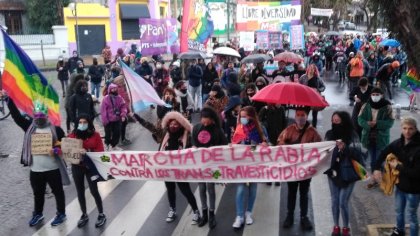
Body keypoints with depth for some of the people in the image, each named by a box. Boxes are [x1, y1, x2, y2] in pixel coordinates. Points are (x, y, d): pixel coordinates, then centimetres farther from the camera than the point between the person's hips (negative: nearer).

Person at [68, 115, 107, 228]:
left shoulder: (95, 135, -6)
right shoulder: (72, 135, 1)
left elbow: (101, 151, -10)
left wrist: (87, 152, -25)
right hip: (76, 167, 3)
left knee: (94, 191, -1)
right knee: (80, 192, 10)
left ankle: (101, 215, 16)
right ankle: (84, 215, 27)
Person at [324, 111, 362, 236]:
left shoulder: (352, 135, -11)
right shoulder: (330, 134, -2)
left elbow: (357, 153, -18)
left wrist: (345, 148, -33)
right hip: (333, 172, 3)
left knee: (343, 202, -1)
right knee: (334, 201, 10)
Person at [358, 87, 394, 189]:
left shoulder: (387, 107, -8)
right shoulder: (366, 106, 1)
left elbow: (390, 122, -11)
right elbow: (360, 119, -1)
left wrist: (377, 123, -24)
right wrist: (367, 123, -22)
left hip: (381, 138, -3)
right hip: (369, 137, 3)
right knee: (373, 159, 14)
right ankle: (374, 179, 28)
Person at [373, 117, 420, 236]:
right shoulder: (398, 143, -7)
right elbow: (383, 153, 7)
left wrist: (398, 167, -20)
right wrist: (376, 168, -7)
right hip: (400, 184, 7)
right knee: (399, 210, 27)